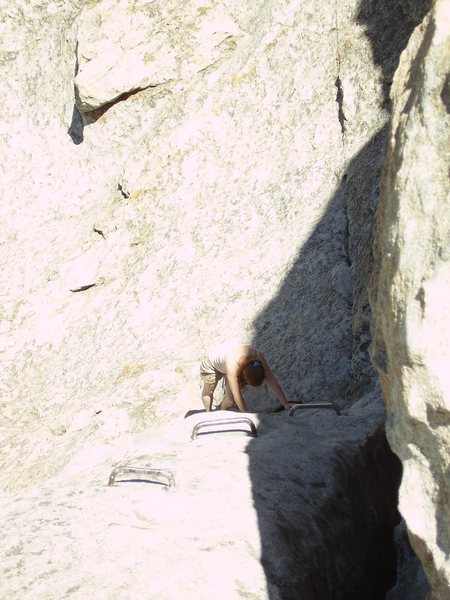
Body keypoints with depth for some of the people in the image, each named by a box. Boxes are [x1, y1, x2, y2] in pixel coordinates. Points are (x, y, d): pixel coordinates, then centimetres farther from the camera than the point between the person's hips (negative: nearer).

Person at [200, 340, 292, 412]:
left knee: (231, 400, -7)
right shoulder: (233, 366, -48)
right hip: (212, 360, -4)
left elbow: (272, 382, -31)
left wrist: (286, 404, -34)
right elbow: (237, 394, -45)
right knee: (208, 392, 17)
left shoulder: (258, 357, -34)